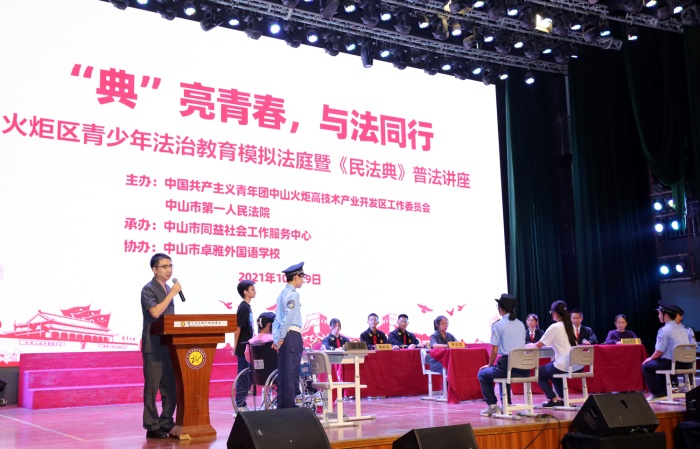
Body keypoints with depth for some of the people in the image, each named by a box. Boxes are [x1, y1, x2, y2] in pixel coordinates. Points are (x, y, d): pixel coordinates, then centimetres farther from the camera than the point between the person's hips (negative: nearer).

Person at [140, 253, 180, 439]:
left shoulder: (168, 289, 15)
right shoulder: (148, 289, -7)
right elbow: (155, 312, -22)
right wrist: (172, 293, -18)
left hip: (169, 345, 7)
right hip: (153, 346, -7)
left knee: (171, 387, 9)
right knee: (152, 387, -2)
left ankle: (166, 423, 18)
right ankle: (152, 426, 4)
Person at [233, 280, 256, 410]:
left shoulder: (247, 307, 14)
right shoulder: (243, 308, -14)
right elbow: (238, 328, -16)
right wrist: (236, 347, -16)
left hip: (247, 347, 9)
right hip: (243, 347, -9)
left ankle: (242, 404, 16)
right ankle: (240, 404, 1)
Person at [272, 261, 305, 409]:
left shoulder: (282, 294, 17)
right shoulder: (293, 294, -10)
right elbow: (288, 318, -18)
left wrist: (276, 339, 15)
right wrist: (281, 338, -13)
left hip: (283, 337, 9)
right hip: (292, 335, -9)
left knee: (283, 372, 10)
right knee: (292, 373, -7)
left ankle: (281, 405, 14)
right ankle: (289, 405, -6)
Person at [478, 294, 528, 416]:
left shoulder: (498, 325, -6)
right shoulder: (521, 324, 12)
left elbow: (494, 351, -6)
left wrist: (490, 365, 12)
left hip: (507, 364, -6)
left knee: (482, 373, 19)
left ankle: (492, 406, 14)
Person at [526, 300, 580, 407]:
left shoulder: (554, 327, -9)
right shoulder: (571, 326, 9)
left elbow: (538, 345, 0)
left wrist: (529, 345, 19)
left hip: (564, 366, -7)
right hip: (578, 366, 7)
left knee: (539, 372, 16)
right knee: (553, 372, 33)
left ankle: (553, 399, 7)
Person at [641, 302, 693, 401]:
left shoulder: (665, 330, -13)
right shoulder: (682, 328, 13)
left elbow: (659, 351, -12)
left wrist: (650, 358, 7)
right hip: (686, 363, 9)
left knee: (646, 366, 6)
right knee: (658, 363, 31)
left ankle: (656, 393, 10)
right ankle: (663, 392, 29)